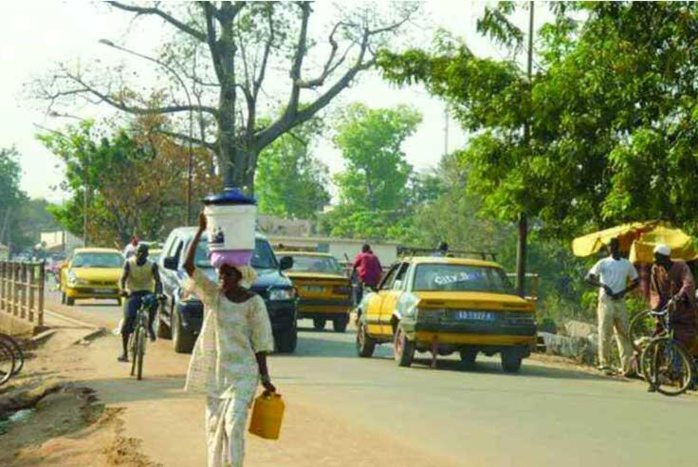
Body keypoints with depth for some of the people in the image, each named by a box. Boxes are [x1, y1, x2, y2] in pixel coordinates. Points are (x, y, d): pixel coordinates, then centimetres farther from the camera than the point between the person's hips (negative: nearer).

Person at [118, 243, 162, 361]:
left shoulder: (152, 265, -4)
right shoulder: (129, 263, -4)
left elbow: (157, 281, -13)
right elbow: (123, 278, -14)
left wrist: (159, 293, -33)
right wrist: (123, 290, -36)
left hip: (147, 293, 0)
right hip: (132, 294, 0)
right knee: (127, 319, -16)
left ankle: (150, 327, -11)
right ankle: (124, 352, -5)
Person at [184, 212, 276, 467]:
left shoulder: (253, 302, -5)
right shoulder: (212, 293, 2)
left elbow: (260, 343, -1)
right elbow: (188, 265, -11)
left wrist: (265, 377, -3)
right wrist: (201, 230, -16)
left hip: (242, 372, -3)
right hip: (213, 371, 3)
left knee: (234, 425, -14)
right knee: (214, 425, 8)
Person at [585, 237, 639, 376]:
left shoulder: (627, 264, 12)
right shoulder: (603, 263, 6)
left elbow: (636, 281, 17)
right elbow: (589, 278, 3)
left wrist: (624, 291, -1)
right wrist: (602, 285, -14)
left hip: (620, 302, 2)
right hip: (606, 301, -2)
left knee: (624, 333, -2)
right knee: (605, 333, -5)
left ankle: (627, 366, -3)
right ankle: (604, 364, -1)